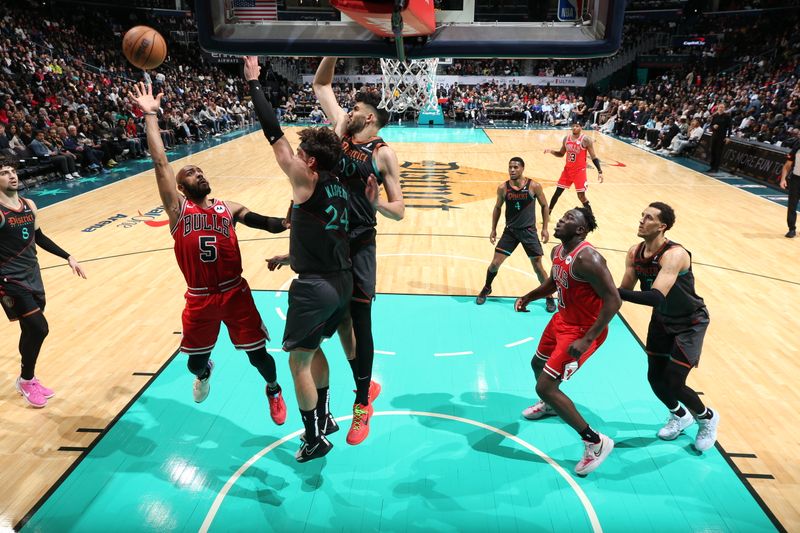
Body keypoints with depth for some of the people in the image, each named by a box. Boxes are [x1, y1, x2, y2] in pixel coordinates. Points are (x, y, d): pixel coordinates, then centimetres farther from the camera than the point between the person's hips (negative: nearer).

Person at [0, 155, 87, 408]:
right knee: (39, 328, -10)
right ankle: (26, 381, 13)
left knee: (30, 330, 15)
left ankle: (27, 378, 34)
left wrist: (68, 257, 17)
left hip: (32, 274, 7)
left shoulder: (29, 205, 7)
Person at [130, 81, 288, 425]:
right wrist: (151, 115, -12)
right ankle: (204, 373, 53)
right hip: (200, 298, 0)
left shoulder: (229, 209, 3)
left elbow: (268, 224, -5)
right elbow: (160, 162, -10)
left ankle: (273, 390, 36)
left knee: (258, 354, 4)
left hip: (235, 293, 0)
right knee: (195, 361, 13)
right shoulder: (177, 208, -4)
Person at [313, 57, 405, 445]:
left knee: (360, 321, 2)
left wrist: (375, 202, -26)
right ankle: (365, 386, 34)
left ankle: (362, 403, 19)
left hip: (359, 243, -5)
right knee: (339, 318, 13)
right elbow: (320, 84, 16)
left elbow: (399, 211, -7)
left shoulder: (382, 153, -4)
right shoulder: (341, 131, 9)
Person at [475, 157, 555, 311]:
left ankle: (549, 297, 20)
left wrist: (544, 228, -3)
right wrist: (493, 229, 6)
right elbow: (497, 208, 8)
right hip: (510, 230, 2)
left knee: (537, 266, 1)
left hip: (529, 231, -1)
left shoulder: (534, 186, -12)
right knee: (495, 263, -1)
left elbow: (544, 206, 1)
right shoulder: (503, 188, -7)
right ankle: (486, 288, 26)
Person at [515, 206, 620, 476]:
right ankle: (549, 405, 59)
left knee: (545, 387, -11)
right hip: (563, 319, 10)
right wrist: (529, 296, 2)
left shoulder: (587, 258, -29)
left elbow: (613, 300, -29)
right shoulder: (557, 251, 0)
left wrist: (587, 340, -31)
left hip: (583, 330, -9)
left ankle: (596, 442, 4)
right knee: (538, 363, 28)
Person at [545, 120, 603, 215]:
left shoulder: (586, 140, -12)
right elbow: (561, 154, 15)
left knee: (581, 196, -6)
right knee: (557, 192, 8)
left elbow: (594, 157, -10)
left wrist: (600, 171, -16)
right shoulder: (566, 138, 3)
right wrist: (551, 151, -5)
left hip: (580, 171, -5)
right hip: (567, 169, 5)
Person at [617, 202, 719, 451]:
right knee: (655, 378, 10)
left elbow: (656, 297, -44)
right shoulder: (635, 253, -11)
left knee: (674, 383, -7)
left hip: (690, 323, -6)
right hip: (662, 320, 6)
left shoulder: (674, 254, -33)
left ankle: (707, 418, 26)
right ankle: (680, 416, 41)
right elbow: (625, 291, -7)